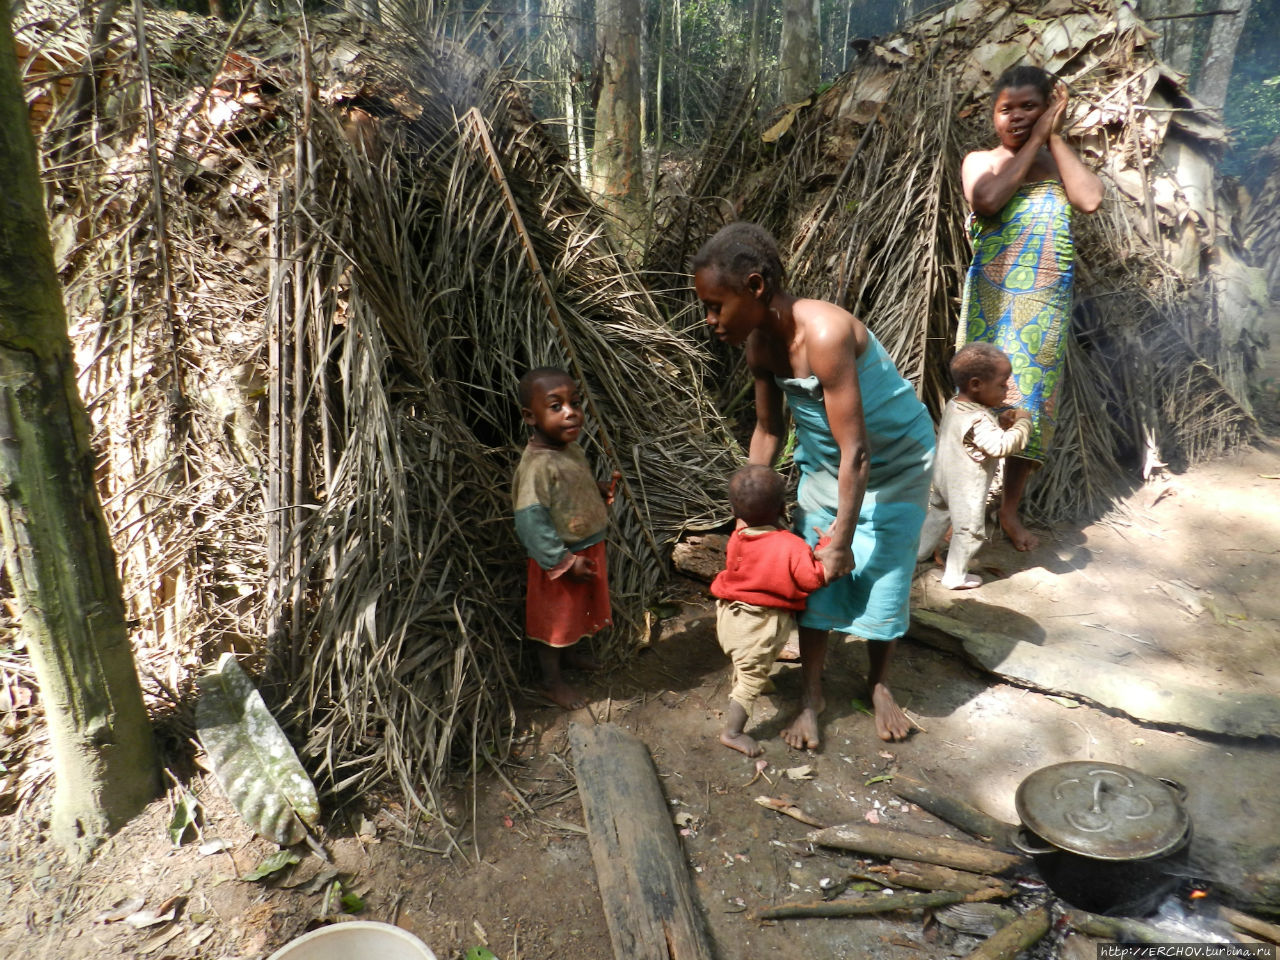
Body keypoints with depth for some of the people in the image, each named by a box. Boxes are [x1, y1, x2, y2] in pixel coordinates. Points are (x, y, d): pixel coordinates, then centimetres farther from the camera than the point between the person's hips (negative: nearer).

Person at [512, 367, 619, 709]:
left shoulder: (571, 450, -1)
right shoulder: (537, 465, -30)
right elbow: (530, 522, -30)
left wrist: (601, 490, -2)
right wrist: (564, 562, -25)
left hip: (588, 549, 9)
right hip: (559, 559, -9)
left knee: (578, 609, 29)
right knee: (553, 620, 12)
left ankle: (571, 653, 54)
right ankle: (553, 680, 32)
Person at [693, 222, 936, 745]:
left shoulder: (824, 334, -37)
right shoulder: (759, 342, -13)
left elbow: (855, 452, -33)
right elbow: (768, 429, 2)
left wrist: (842, 541, -25)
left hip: (894, 461, -6)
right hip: (823, 461, 6)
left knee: (881, 575, 2)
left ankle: (879, 684, 27)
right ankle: (811, 695, 19)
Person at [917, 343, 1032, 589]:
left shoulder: (953, 405, -1)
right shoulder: (978, 420, -30)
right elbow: (1002, 446, -35)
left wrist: (1001, 422, 0)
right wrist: (1022, 423, -22)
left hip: (944, 477, 9)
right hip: (966, 487, -9)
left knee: (939, 513, 28)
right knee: (969, 531, 8)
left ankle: (919, 551, 43)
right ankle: (955, 576, 19)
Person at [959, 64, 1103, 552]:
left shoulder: (1058, 162, 10)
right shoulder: (980, 161, 5)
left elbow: (1090, 199, -10)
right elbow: (987, 201, -18)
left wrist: (1053, 136, -4)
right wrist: (1032, 143, -9)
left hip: (1046, 304, 3)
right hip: (991, 300, -2)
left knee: (1032, 402, 5)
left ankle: (1010, 510, 18)